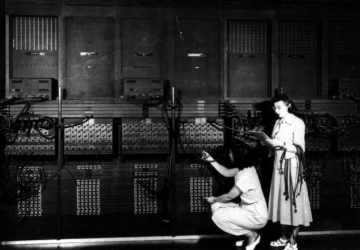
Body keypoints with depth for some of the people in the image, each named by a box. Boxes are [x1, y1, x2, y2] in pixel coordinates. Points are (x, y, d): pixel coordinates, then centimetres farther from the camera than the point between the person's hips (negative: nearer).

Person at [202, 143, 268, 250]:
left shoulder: (245, 176, -27)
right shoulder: (245, 167, -1)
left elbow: (229, 197, -19)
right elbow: (226, 172, 15)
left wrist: (214, 199, -1)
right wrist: (211, 160, 12)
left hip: (257, 217, -9)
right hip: (249, 209, 9)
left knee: (218, 216, -18)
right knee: (216, 207, 6)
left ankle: (252, 235, -2)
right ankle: (248, 232, 11)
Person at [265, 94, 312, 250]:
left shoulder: (297, 123, -9)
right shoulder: (278, 123, 11)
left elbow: (299, 149, -14)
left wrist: (282, 143, -22)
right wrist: (269, 143, -4)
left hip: (292, 165, -7)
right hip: (279, 164, 7)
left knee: (293, 201, -3)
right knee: (281, 200, 9)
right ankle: (284, 237, 19)